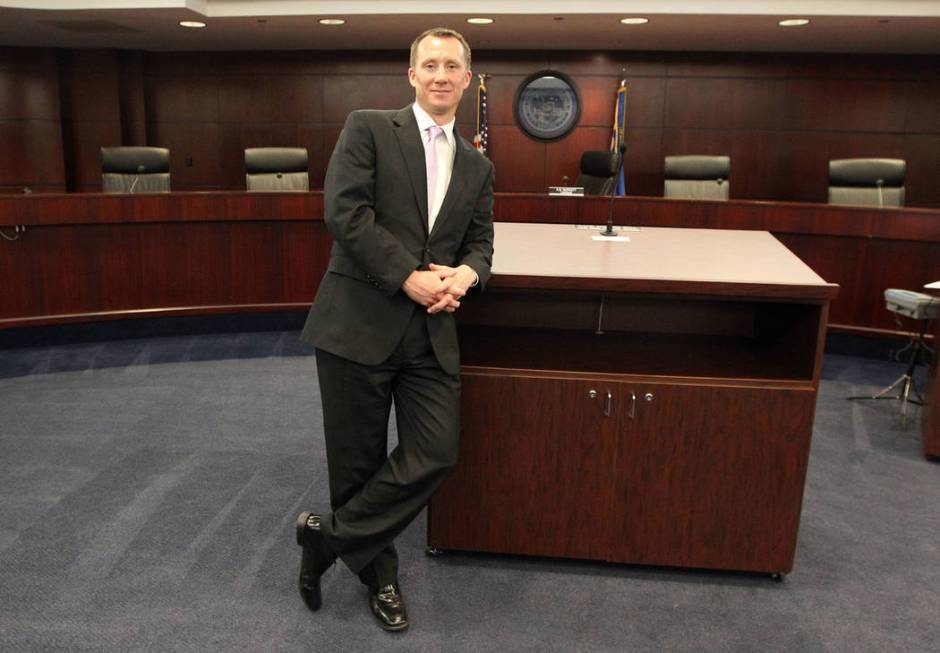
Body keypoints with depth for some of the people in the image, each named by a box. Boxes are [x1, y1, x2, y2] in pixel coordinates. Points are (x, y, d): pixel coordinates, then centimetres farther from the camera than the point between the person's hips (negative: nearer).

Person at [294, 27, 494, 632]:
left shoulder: (478, 167, 16)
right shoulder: (369, 128, 1)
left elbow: (480, 242, 16)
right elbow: (344, 209, -11)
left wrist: (466, 275, -8)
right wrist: (409, 275, -15)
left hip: (431, 332, 5)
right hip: (359, 322, -4)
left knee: (436, 454, -3)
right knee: (358, 462, 7)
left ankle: (330, 536, 17)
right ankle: (378, 573, 30)